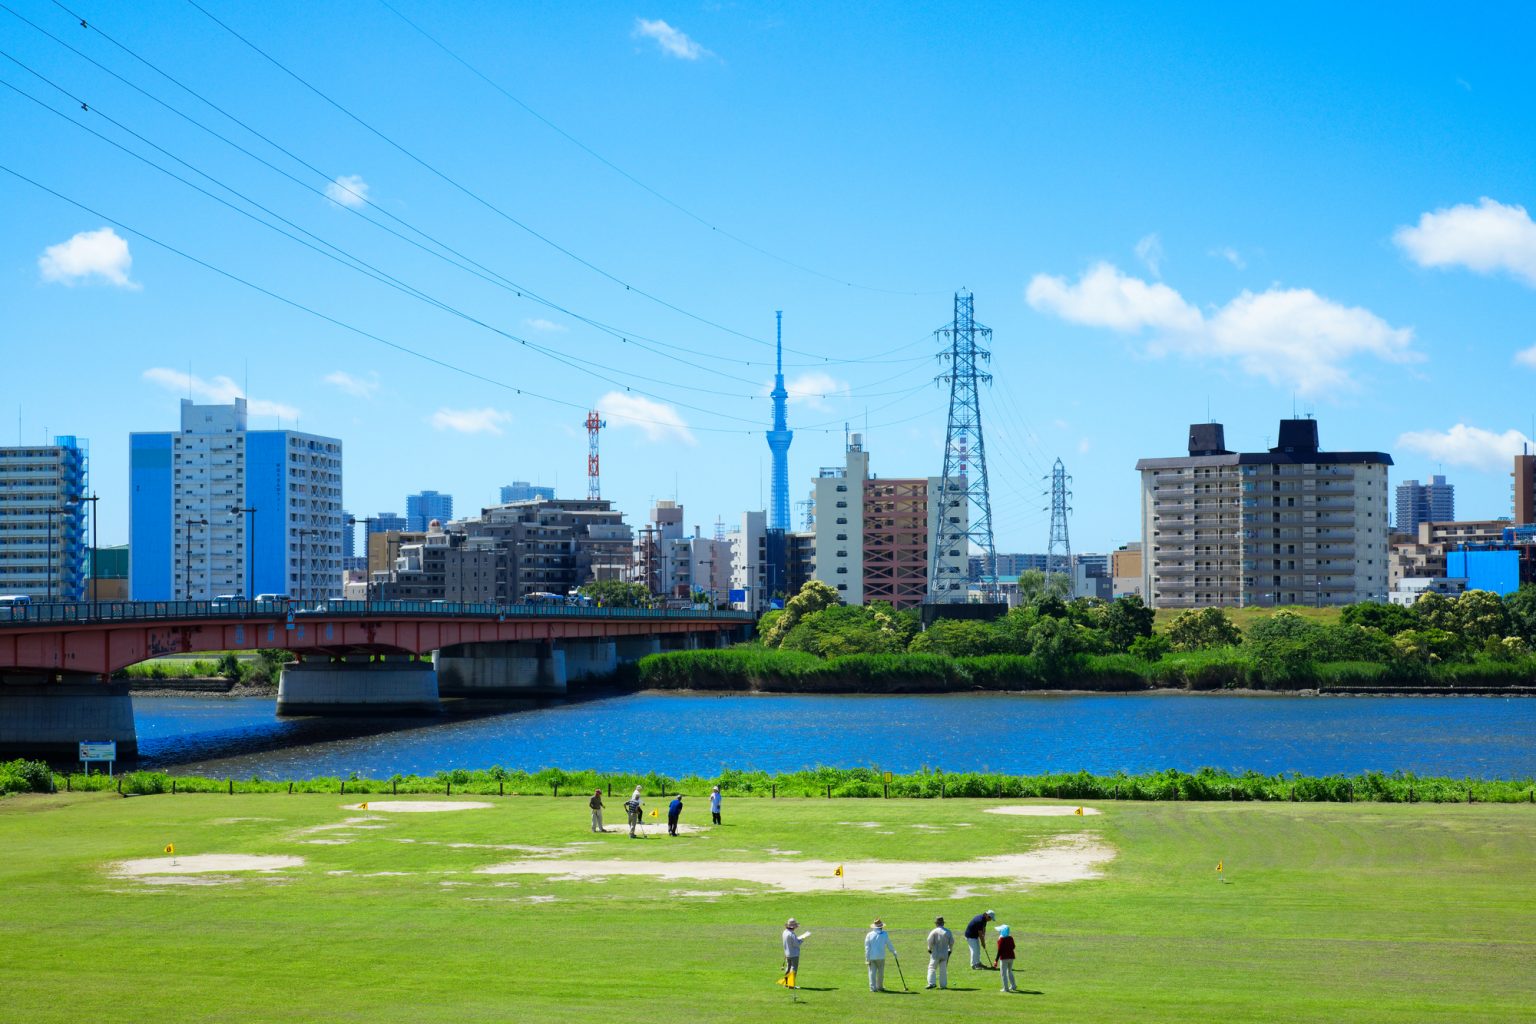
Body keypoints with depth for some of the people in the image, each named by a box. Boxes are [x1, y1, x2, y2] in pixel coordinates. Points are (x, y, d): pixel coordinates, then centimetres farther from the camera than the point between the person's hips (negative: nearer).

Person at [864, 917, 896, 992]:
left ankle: (873, 987, -2)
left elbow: (867, 948, -2)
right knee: (880, 972, 12)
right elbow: (889, 945, 5)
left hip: (871, 957, 1)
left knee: (872, 972, 2)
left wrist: (867, 958, 1)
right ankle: (880, 987, 20)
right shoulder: (884, 934, -3)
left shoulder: (869, 935, -1)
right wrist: (894, 951, 24)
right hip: (880, 957, -1)